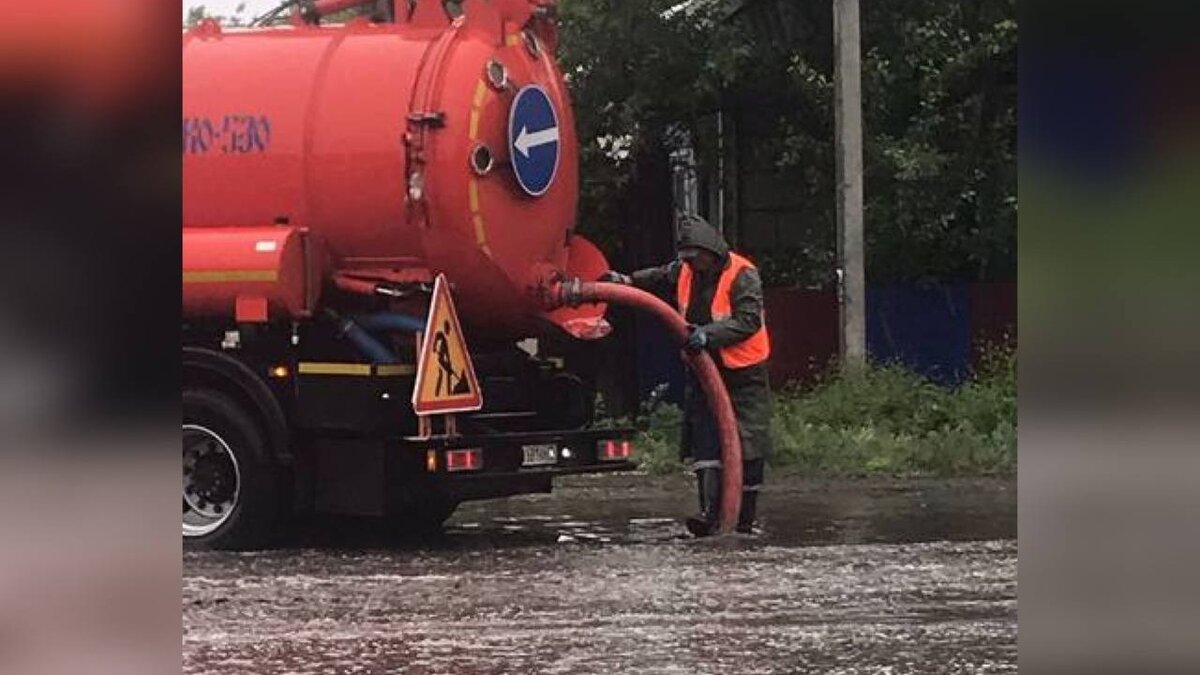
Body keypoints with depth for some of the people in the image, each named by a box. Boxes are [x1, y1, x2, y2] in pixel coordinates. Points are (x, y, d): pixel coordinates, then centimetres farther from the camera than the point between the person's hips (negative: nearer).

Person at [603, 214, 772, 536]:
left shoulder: (743, 275, -16)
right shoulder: (684, 271, 5)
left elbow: (749, 320, -24)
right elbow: (659, 278, 25)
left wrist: (709, 334, -35)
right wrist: (627, 280, 7)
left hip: (743, 374, -5)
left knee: (746, 448, 0)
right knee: (704, 442, -8)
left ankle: (745, 518, 9)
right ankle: (709, 512, -15)